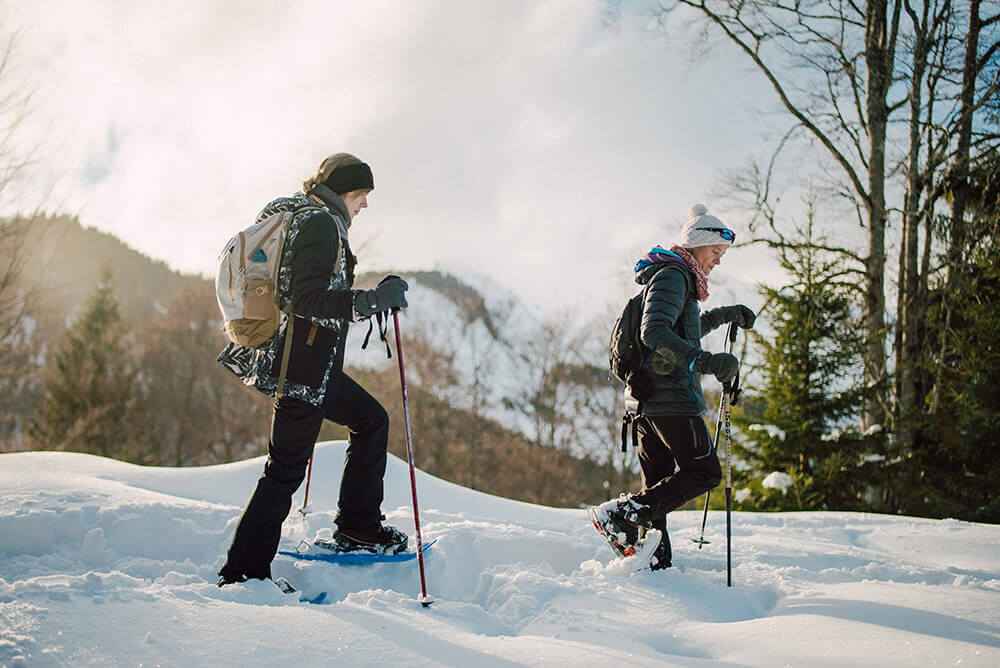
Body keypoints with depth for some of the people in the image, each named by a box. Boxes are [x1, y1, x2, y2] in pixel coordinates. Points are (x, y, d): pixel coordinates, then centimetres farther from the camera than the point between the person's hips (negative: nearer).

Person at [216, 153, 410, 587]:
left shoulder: (293, 218, 16)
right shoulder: (321, 224, -15)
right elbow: (307, 299, -24)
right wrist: (373, 300, -24)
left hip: (313, 367, 10)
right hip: (301, 369, -10)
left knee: (372, 419, 19)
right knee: (286, 470, -4)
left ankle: (357, 526, 23)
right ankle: (243, 574, 2)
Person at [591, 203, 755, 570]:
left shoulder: (674, 277, 24)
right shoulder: (672, 276, -9)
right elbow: (653, 332, -25)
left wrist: (723, 315, 42)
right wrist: (702, 360, -33)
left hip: (647, 400, 10)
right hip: (671, 397, -10)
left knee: (660, 482, 9)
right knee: (704, 471, -8)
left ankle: (655, 563, 9)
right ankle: (624, 512, -16)